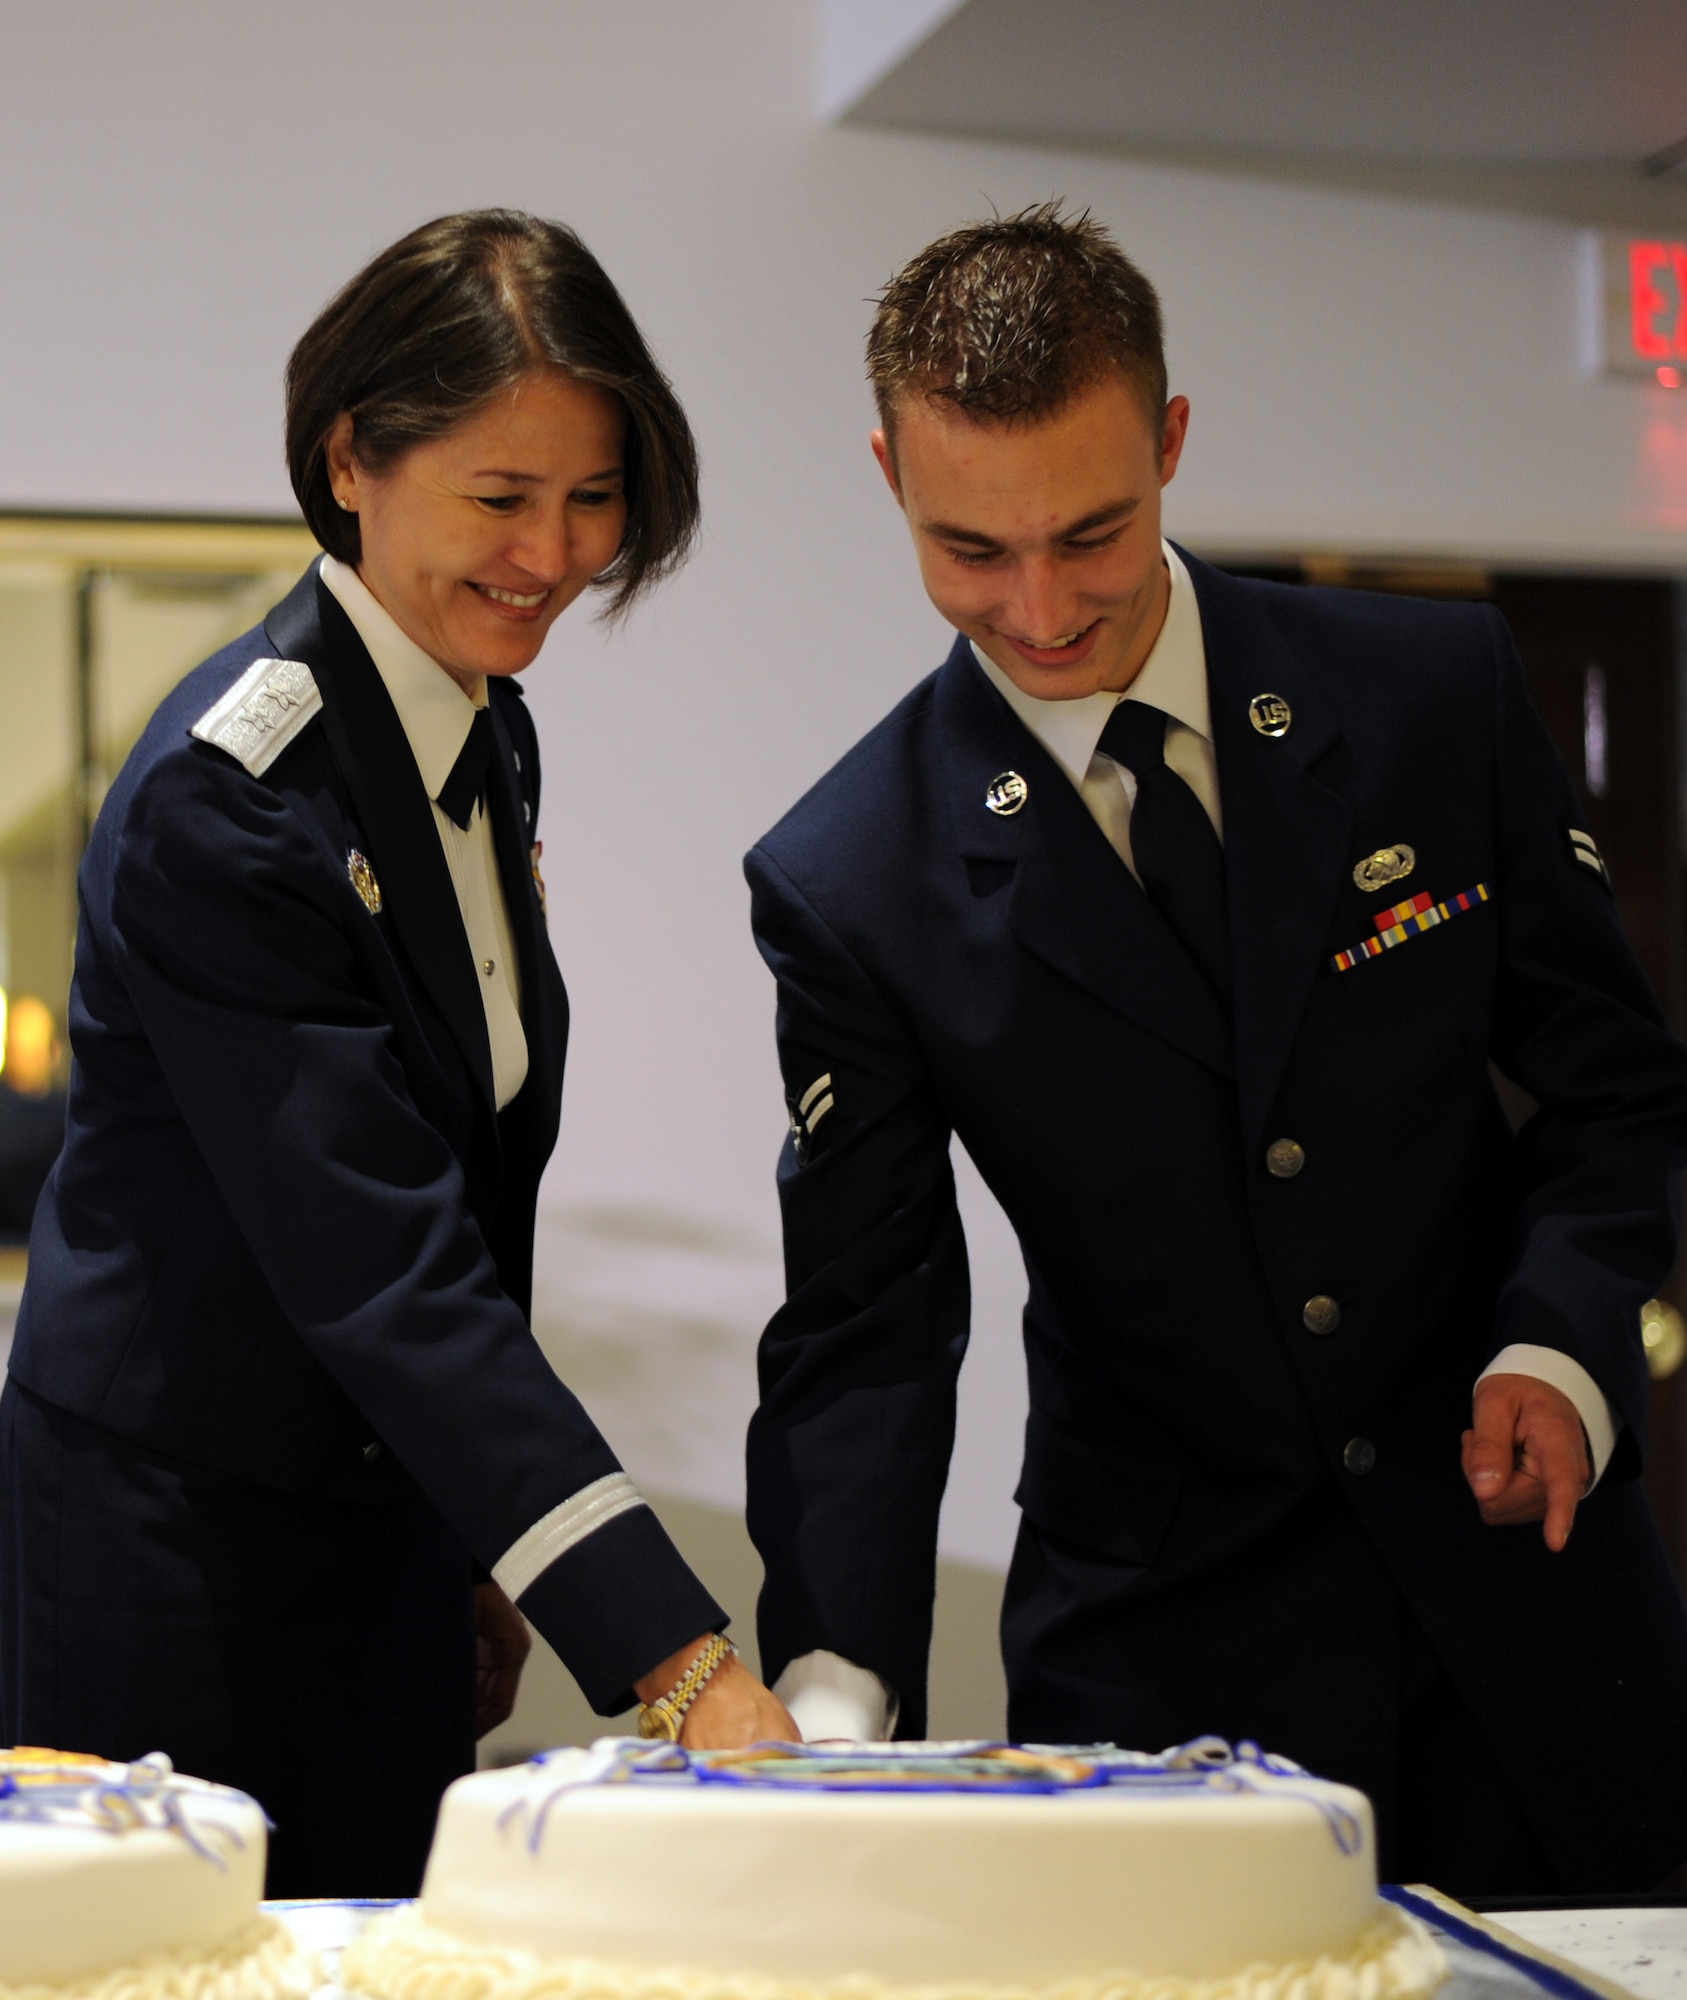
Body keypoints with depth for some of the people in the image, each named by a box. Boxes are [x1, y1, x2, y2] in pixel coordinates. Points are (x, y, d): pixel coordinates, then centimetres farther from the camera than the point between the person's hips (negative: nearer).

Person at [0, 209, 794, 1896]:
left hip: (391, 1500, 8)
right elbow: (380, 1264, -28)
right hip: (177, 1530, -8)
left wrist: (488, 1551, 14)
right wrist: (677, 1663, -33)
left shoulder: (491, 737, 5)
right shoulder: (228, 793, -22)